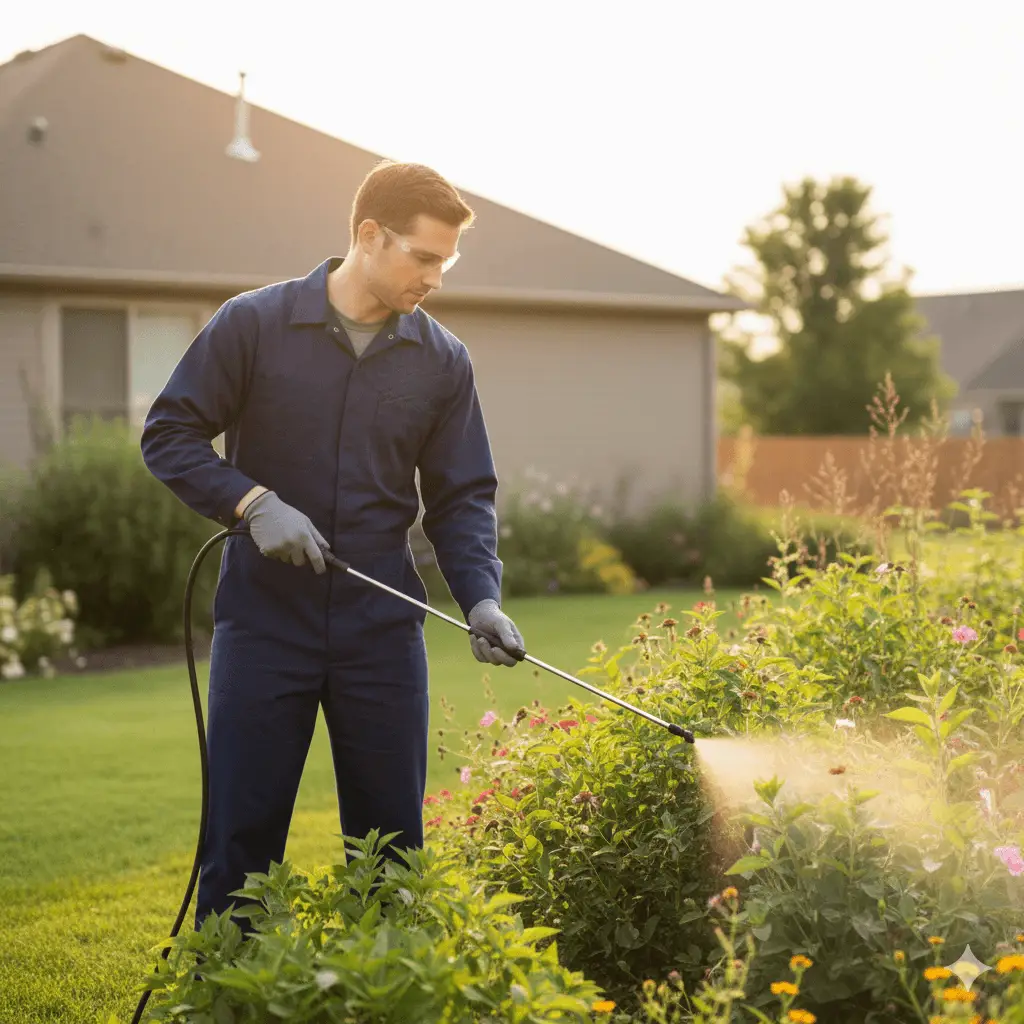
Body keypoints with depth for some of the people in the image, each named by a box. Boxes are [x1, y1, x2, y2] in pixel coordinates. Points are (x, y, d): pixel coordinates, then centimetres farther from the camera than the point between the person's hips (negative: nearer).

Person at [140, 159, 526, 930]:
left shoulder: (443, 361, 4)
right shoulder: (253, 325, -4)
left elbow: (463, 496, 6)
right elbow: (169, 434, -1)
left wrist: (482, 598, -10)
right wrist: (252, 503, -15)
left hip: (382, 630, 3)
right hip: (264, 620, -3)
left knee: (392, 839, 8)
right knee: (241, 835, 3)